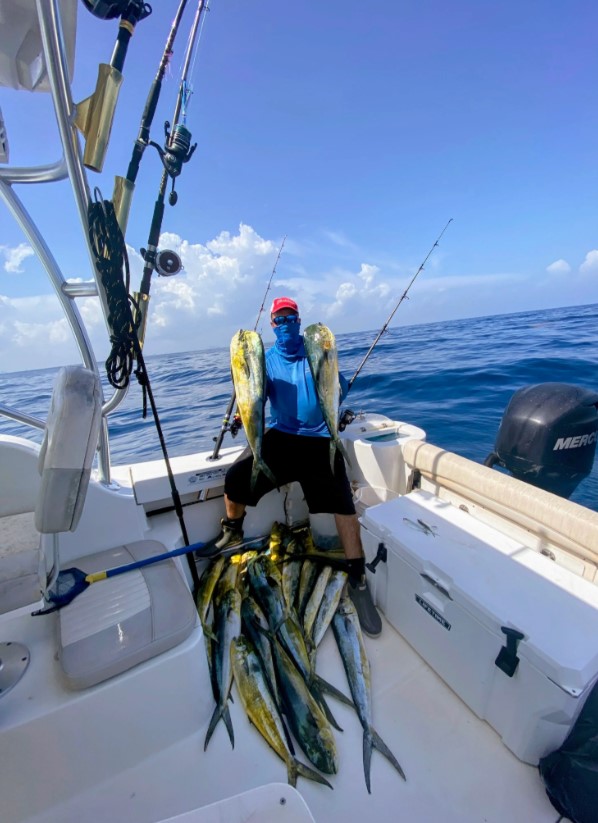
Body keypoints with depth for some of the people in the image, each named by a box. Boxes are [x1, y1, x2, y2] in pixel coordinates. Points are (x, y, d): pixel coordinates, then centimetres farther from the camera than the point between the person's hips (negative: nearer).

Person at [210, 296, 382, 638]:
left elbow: (340, 391, -1)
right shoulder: (267, 358, 9)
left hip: (319, 439, -1)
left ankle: (358, 579, 1)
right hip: (280, 435, 2)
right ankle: (233, 532, 15)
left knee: (345, 504, -16)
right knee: (235, 478, -16)